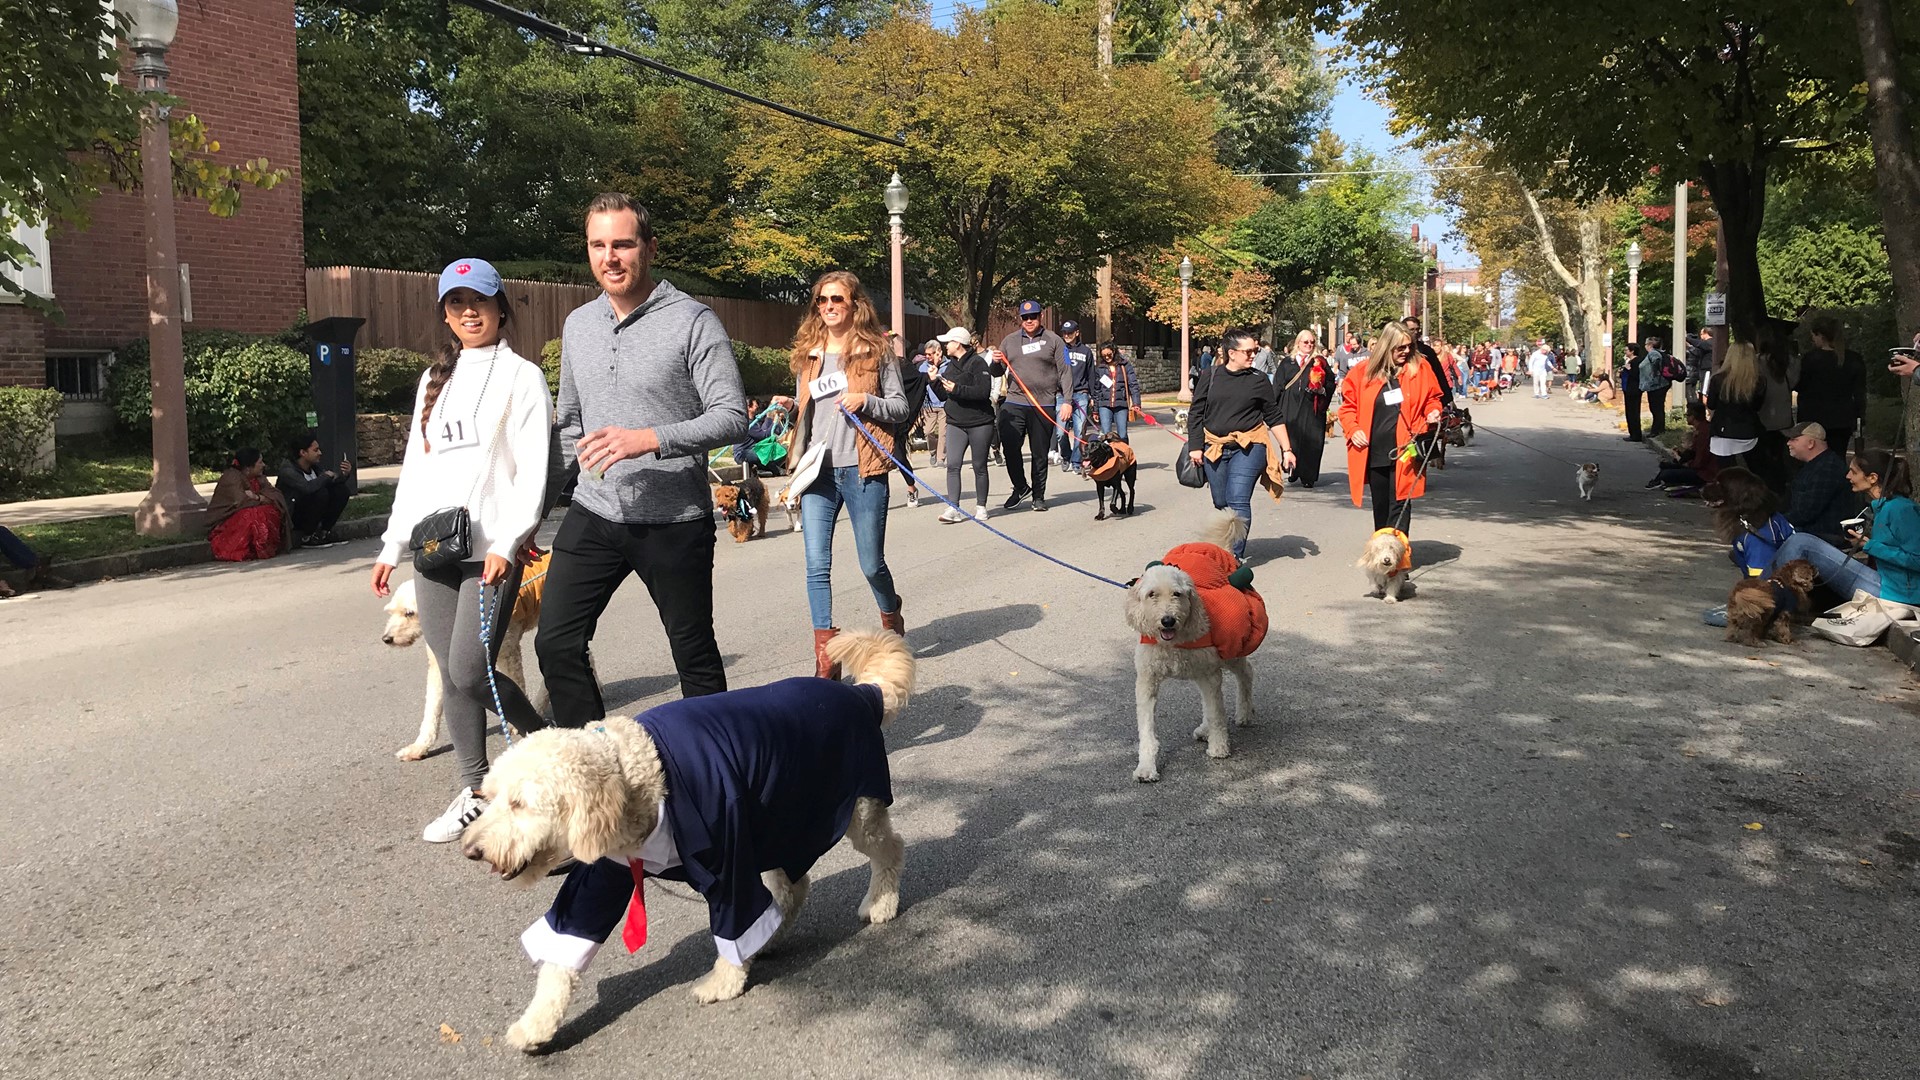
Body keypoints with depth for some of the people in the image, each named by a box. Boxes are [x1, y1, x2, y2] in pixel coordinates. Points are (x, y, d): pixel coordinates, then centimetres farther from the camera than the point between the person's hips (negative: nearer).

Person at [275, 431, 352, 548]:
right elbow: (308, 487, -39)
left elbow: (334, 480, 9)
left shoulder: (313, 466, 1)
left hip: (309, 512, 8)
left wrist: (345, 474, -13)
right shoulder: (288, 470, -22)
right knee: (320, 493, -29)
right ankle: (307, 538, -17)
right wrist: (326, 475, -23)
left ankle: (324, 532, 3)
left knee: (341, 490, -3)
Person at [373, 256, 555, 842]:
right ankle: (475, 791, 16)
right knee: (455, 676, 5)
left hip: (490, 550, -5)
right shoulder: (434, 381, 19)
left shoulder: (521, 376, 1)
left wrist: (507, 543, -16)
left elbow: (533, 469, -7)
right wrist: (393, 545, 15)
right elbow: (414, 467, 20)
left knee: (468, 673, -11)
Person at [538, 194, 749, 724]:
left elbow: (732, 416, -15)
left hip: (675, 522, -5)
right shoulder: (578, 324, 11)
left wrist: (650, 439, -25)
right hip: (592, 516, 6)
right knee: (556, 644, 3)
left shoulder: (692, 321, -9)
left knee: (695, 657, 6)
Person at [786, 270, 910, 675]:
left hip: (862, 471, -3)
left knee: (871, 564, 5)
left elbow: (902, 407, 2)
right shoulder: (808, 355, 12)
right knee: (817, 565, -6)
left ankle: (891, 617, 38)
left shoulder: (875, 351, 2)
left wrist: (865, 401, -15)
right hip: (818, 472, 3)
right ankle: (825, 659, 0)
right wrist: (796, 468, 14)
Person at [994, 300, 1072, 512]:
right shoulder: (1009, 341, 13)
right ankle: (1020, 487, 8)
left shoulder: (1053, 340, 5)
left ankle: (1039, 496, 16)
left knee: (1040, 453, 5)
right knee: (1009, 446, -11)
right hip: (1014, 403, 2)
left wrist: (1067, 401, -5)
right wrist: (996, 363, -6)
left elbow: (1065, 372, 3)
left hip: (1044, 405, -2)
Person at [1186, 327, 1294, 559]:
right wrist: (1195, 446, 0)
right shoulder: (1211, 376, 4)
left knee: (1238, 500, -13)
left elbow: (1274, 417, 9)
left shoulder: (1259, 380, 3)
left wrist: (1286, 449, 7)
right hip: (1214, 448, 2)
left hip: (1248, 446, -2)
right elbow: (1195, 413, 6)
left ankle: (1235, 556, -13)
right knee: (1221, 503, 10)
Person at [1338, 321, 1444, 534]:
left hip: (1405, 451, -2)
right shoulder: (1364, 372, 2)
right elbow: (1348, 406, 10)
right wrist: (1353, 430, -5)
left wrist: (1432, 412, -6)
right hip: (1374, 452, 2)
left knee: (1400, 504, -8)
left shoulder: (1420, 369, 2)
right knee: (1380, 506, 14)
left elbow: (1432, 398, 15)